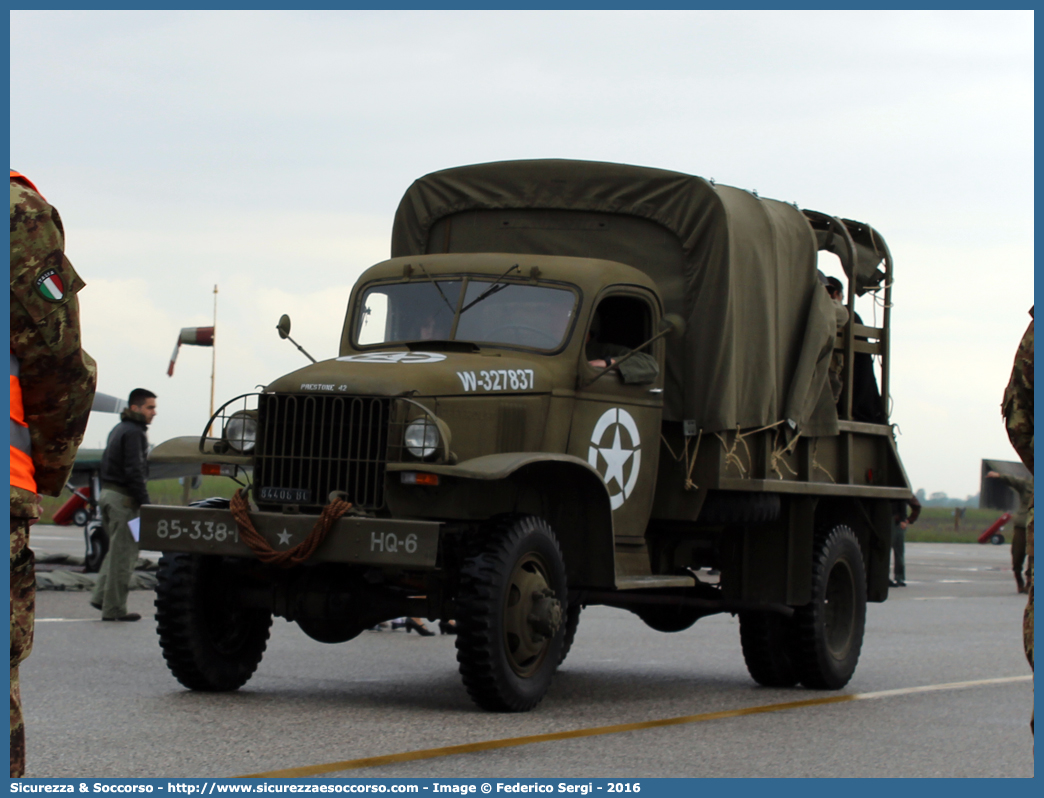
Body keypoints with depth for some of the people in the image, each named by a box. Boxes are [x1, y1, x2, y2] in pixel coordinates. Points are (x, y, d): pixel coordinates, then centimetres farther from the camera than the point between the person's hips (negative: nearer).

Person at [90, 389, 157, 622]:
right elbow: (134, 472, -20)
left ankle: (100, 596, 9)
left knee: (117, 550, 17)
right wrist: (145, 503, -19)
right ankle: (114, 609, -1)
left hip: (108, 494, 10)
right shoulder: (133, 432, -13)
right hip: (123, 498, -9)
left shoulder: (118, 430, 17)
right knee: (123, 554, -4)